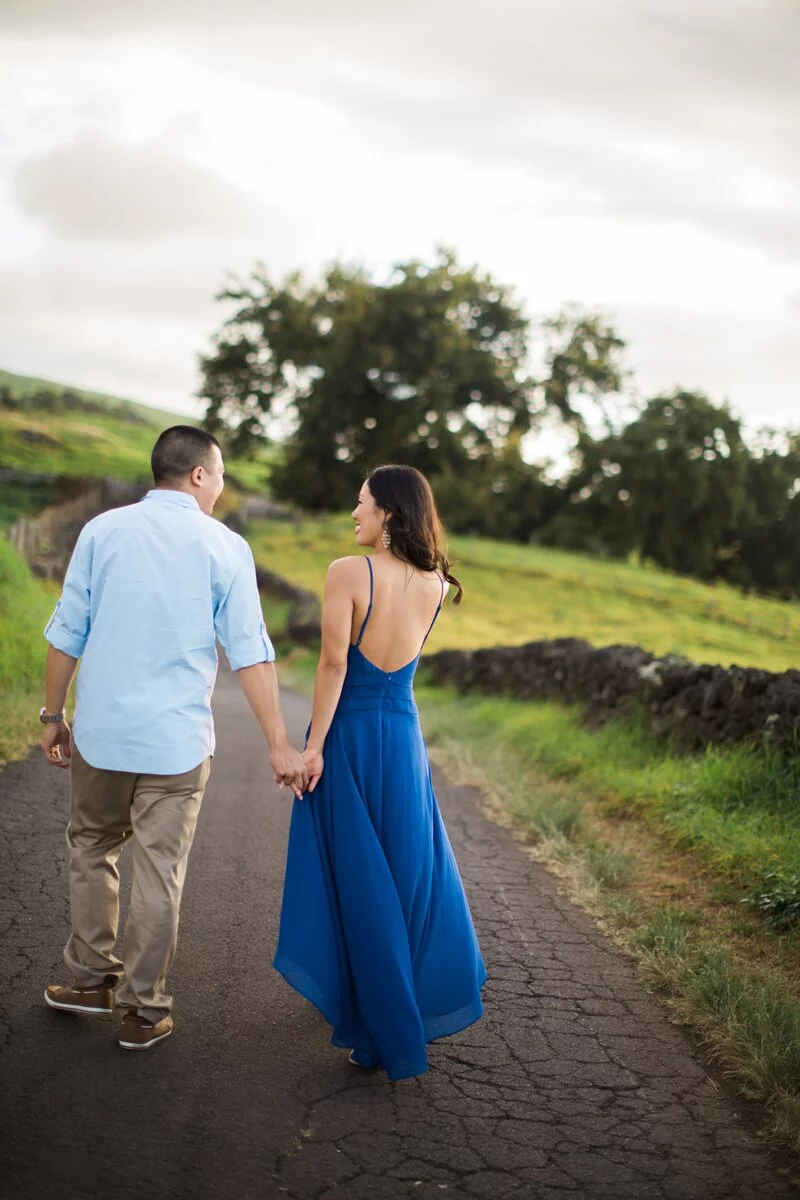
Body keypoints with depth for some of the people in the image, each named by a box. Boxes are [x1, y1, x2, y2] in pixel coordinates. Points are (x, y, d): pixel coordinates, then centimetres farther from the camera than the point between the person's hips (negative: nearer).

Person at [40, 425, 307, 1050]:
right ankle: (145, 1010, 16)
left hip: (101, 731, 2)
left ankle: (94, 980, 30)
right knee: (160, 872, 7)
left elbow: (67, 633, 2)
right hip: (177, 739, -2)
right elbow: (250, 652, -8)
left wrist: (54, 716, 12)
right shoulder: (224, 547, -4)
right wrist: (280, 744, -6)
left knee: (91, 848, 22)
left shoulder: (103, 530, 1)